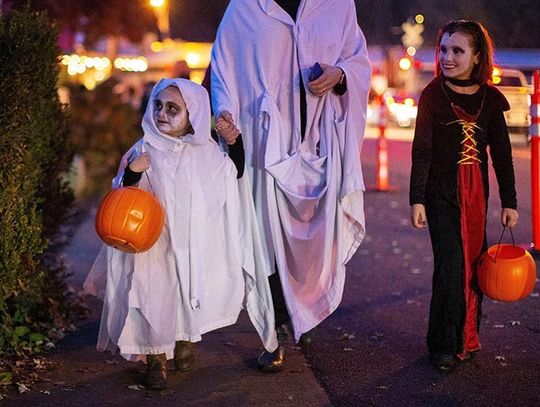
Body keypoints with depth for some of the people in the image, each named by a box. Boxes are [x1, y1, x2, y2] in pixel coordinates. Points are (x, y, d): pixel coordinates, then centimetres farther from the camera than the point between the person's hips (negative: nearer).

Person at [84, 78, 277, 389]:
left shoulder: (206, 150, 1)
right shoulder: (144, 151, -8)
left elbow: (235, 173, 15)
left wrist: (235, 140, 0)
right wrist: (132, 173, -29)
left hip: (197, 244, 2)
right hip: (156, 244, -2)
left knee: (191, 295, 6)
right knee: (156, 295, -5)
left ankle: (185, 340, 33)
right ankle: (156, 358, 12)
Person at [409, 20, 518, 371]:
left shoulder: (490, 98, 2)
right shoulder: (433, 94, -4)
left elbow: (502, 152, 6)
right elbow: (422, 150, -5)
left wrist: (509, 202, 5)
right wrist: (417, 199, -10)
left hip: (476, 191, 3)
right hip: (441, 191, -3)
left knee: (474, 263, 6)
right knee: (451, 265, -9)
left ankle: (467, 337, 21)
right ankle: (444, 346, 0)